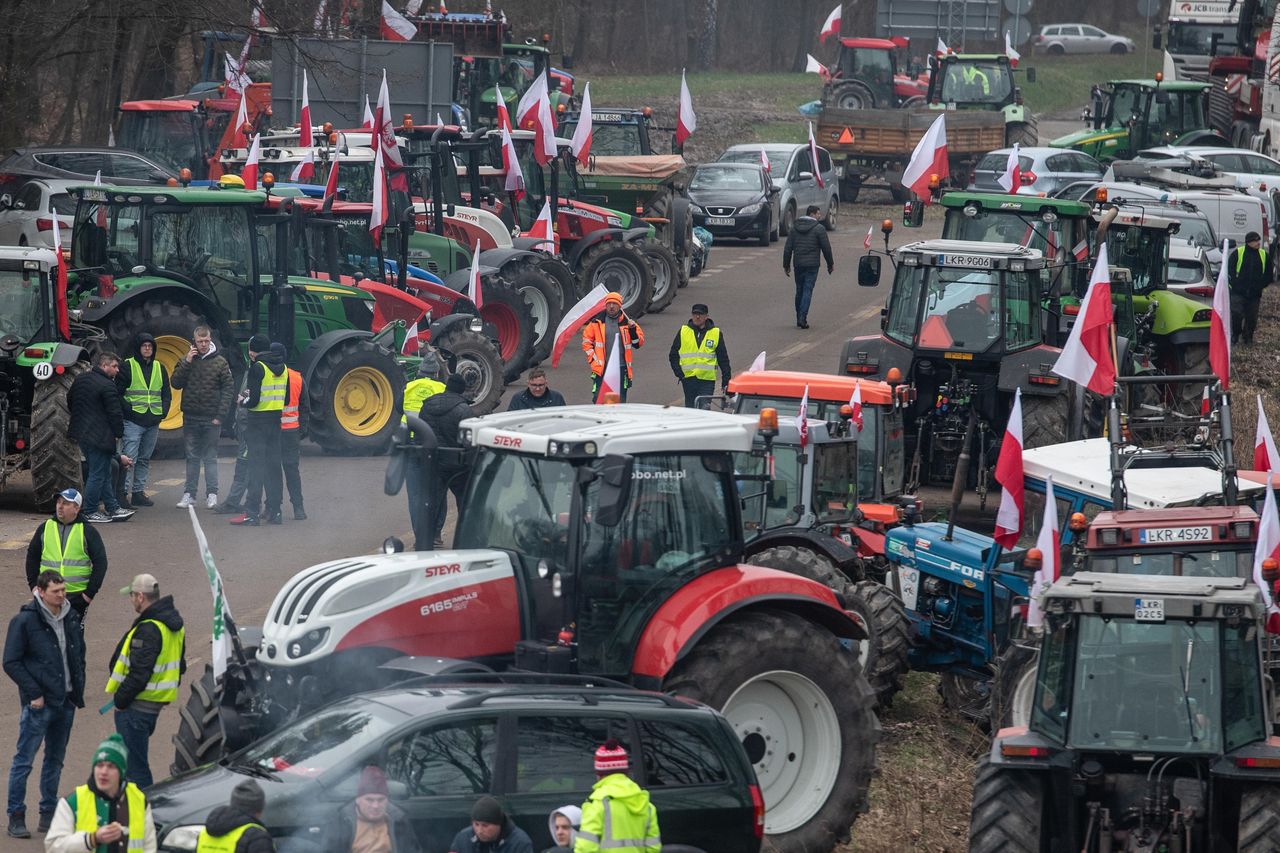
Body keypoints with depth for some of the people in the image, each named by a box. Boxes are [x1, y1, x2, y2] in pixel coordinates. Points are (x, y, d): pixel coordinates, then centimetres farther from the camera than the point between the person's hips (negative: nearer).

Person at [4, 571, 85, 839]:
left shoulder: (71, 618, 7)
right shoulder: (24, 621, -11)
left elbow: (79, 655, 20)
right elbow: (11, 663, -10)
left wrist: (78, 689, 9)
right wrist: (34, 693, -14)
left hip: (66, 702, 6)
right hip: (39, 705, -6)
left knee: (55, 760, 13)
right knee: (24, 759, -2)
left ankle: (48, 814, 22)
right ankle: (16, 816, 4)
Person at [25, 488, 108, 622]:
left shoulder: (87, 531, -1)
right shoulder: (45, 528, 6)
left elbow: (100, 562, -1)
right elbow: (32, 557, 14)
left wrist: (91, 592, -7)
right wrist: (34, 585, 6)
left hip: (77, 596, -2)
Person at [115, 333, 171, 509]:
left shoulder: (159, 368, 14)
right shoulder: (127, 366, -2)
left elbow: (166, 394, 19)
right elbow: (117, 392, -4)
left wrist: (163, 412, 4)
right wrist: (128, 409, -14)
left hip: (153, 422, 6)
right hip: (133, 422, -6)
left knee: (144, 459, 11)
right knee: (129, 458, -12)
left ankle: (138, 492, 17)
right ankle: (124, 493, -14)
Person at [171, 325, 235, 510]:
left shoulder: (220, 362, 1)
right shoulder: (187, 360, 7)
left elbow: (228, 389, -2)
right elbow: (176, 383, 0)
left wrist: (220, 415, -9)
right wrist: (186, 363, -11)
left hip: (211, 419, -2)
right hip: (191, 417, 2)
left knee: (210, 457, -1)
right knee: (192, 457, 7)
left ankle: (212, 494, 1)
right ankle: (189, 493, 10)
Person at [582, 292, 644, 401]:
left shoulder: (627, 323, 7)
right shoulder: (597, 322, 5)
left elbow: (638, 343, 7)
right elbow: (586, 341, 10)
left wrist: (633, 330, -10)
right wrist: (593, 358, 0)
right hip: (602, 368, -1)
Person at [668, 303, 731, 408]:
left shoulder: (716, 333, 5)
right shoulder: (683, 331, 7)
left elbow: (723, 359, 8)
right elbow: (673, 355, 11)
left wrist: (726, 381, 4)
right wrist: (679, 373, -2)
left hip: (707, 380, -2)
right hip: (688, 378, 2)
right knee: (690, 408, 8)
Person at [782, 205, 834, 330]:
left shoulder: (794, 228, 8)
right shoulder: (819, 228, -6)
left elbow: (788, 248, 8)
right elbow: (826, 248, -5)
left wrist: (786, 265, 14)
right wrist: (830, 264, 6)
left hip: (798, 264, 4)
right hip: (812, 265, -4)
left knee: (799, 290, 14)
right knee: (807, 291, -4)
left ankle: (799, 318, 17)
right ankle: (802, 319, -13)